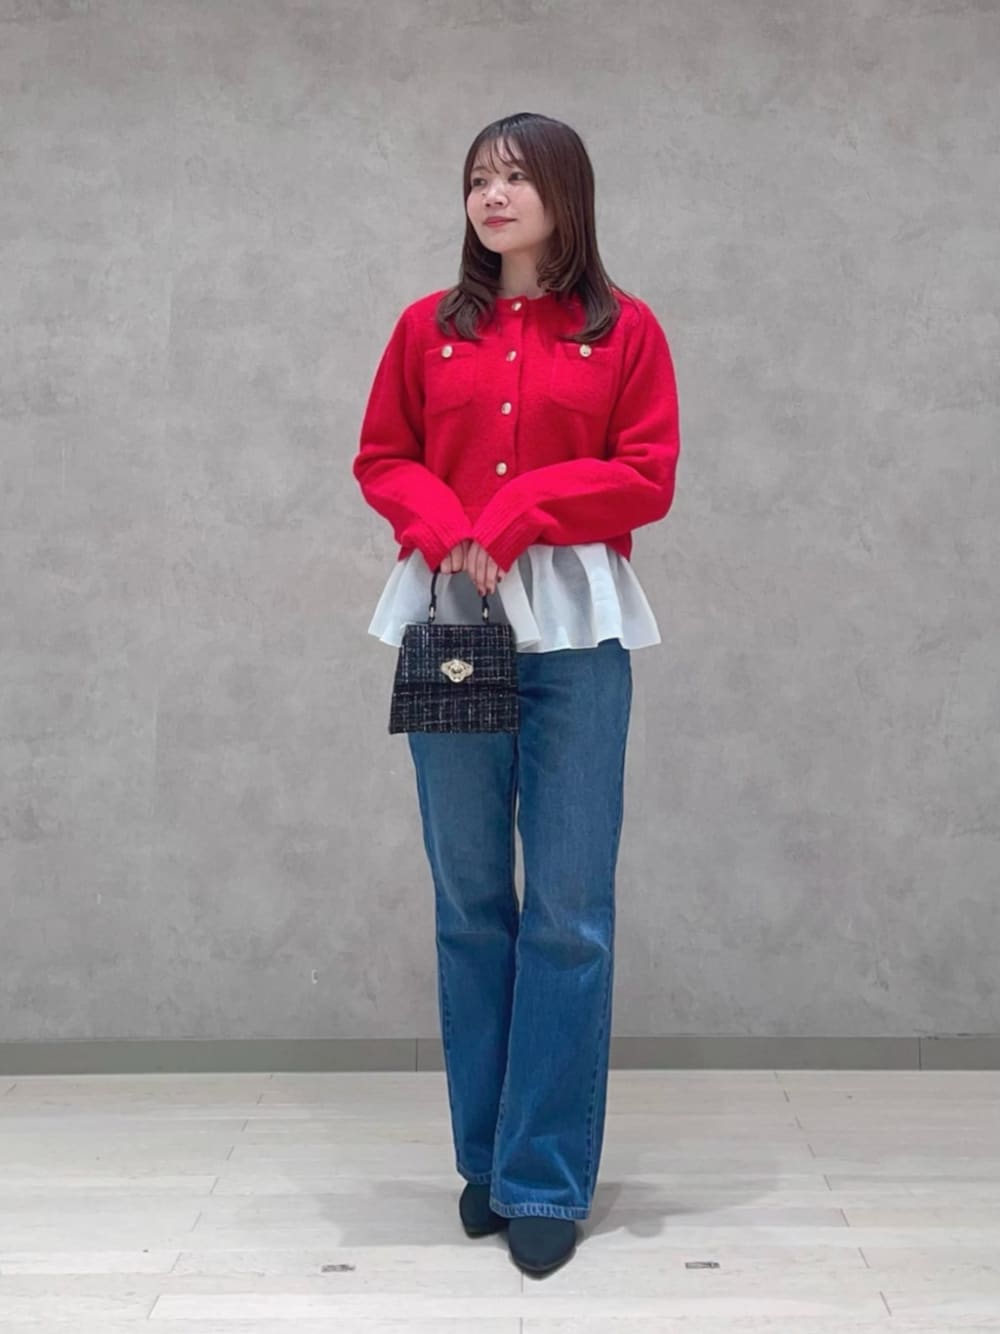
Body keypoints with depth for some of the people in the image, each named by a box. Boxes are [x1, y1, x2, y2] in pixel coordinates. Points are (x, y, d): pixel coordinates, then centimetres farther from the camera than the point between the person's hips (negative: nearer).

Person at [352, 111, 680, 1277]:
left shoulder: (625, 331, 5)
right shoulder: (428, 328, 10)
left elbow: (647, 478, -2)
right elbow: (381, 460, 10)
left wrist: (518, 515, -13)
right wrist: (447, 529, -10)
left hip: (573, 627, -2)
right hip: (448, 619, 2)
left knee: (570, 913, -3)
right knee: (469, 906, 7)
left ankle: (547, 1181, 8)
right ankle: (485, 1160, 21)